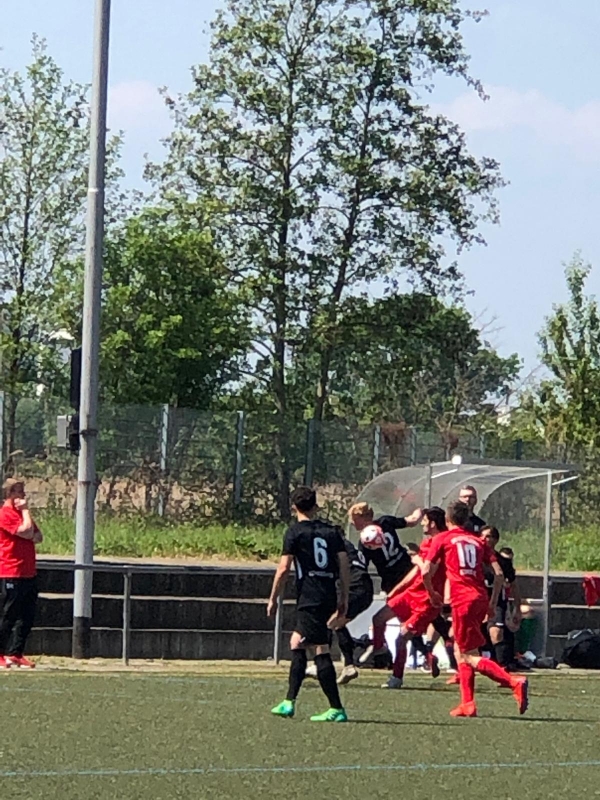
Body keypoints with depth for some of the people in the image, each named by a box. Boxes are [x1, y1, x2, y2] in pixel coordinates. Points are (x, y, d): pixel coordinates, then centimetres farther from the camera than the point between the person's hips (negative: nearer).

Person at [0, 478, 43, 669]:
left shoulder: (20, 513, 19)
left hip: (28, 573, 9)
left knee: (26, 617, 6)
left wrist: (32, 536, -9)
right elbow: (27, 532, -18)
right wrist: (24, 510, -7)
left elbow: (37, 536, 14)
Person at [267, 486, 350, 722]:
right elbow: (344, 564, 10)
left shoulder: (295, 532, -2)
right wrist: (344, 599, 16)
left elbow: (284, 568, -6)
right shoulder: (332, 531, 13)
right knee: (296, 644, 17)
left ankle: (336, 709, -13)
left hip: (309, 599, -7)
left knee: (321, 650, -8)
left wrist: (273, 599, 2)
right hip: (329, 598, 7)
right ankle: (289, 702, 16)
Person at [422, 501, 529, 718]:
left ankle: (515, 683, -25)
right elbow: (499, 574, 9)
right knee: (461, 650, 18)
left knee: (470, 656, -6)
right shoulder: (478, 541, 17)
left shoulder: (442, 539, 6)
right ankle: (467, 704, 13)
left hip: (462, 600, -6)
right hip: (480, 598, 6)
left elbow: (426, 572, -1)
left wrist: (432, 593, 17)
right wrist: (493, 603, 17)